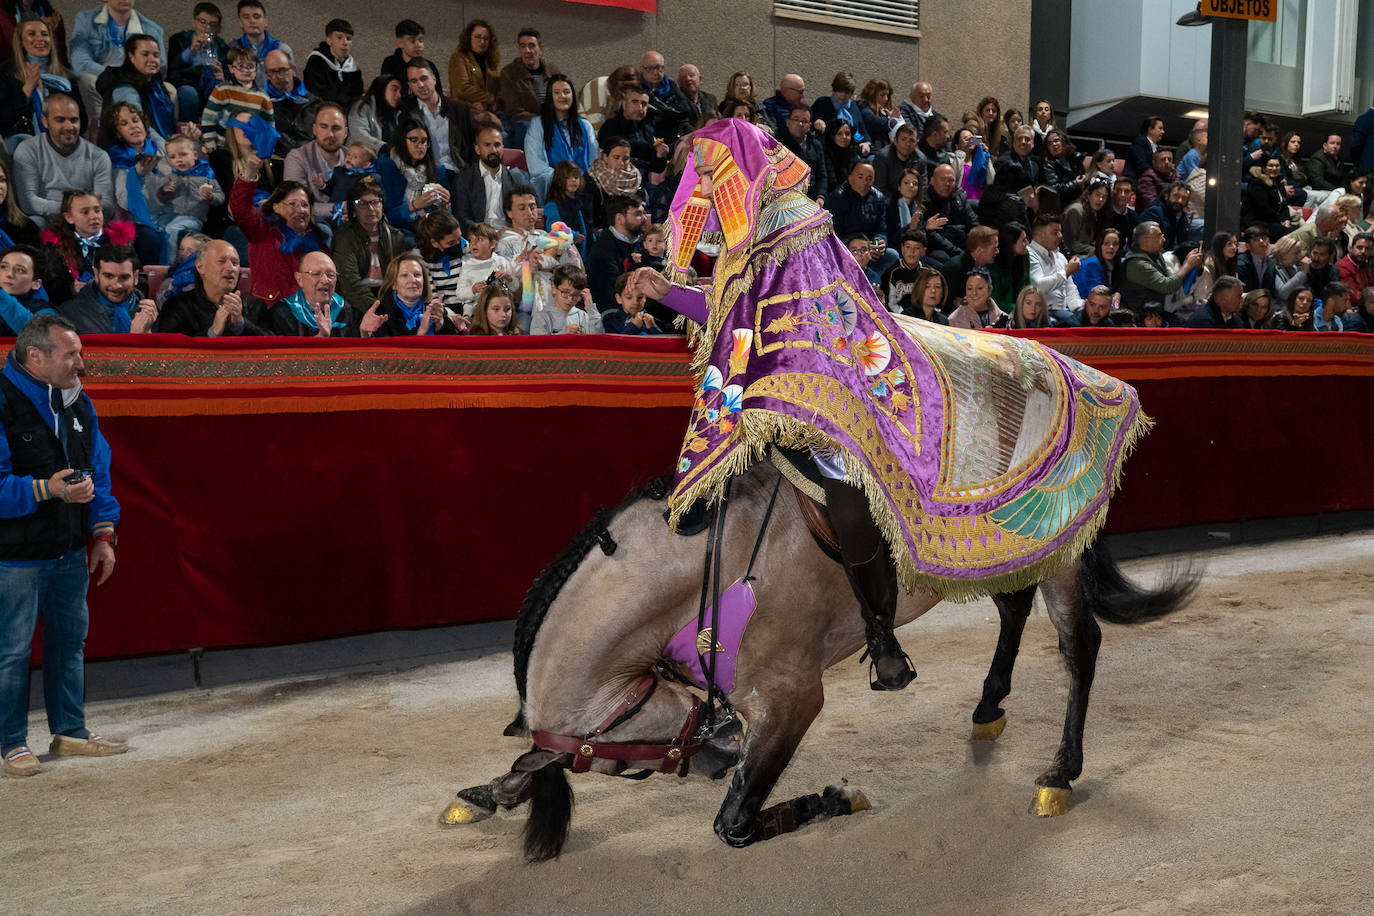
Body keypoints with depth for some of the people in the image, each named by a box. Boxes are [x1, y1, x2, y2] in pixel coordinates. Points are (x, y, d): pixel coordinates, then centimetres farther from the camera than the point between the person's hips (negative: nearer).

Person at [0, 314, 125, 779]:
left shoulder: (78, 402, 8)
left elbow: (98, 471, 14)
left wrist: (103, 534, 8)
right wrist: (46, 490, -28)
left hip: (70, 552, 7)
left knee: (71, 640, 16)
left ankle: (70, 730, 29)